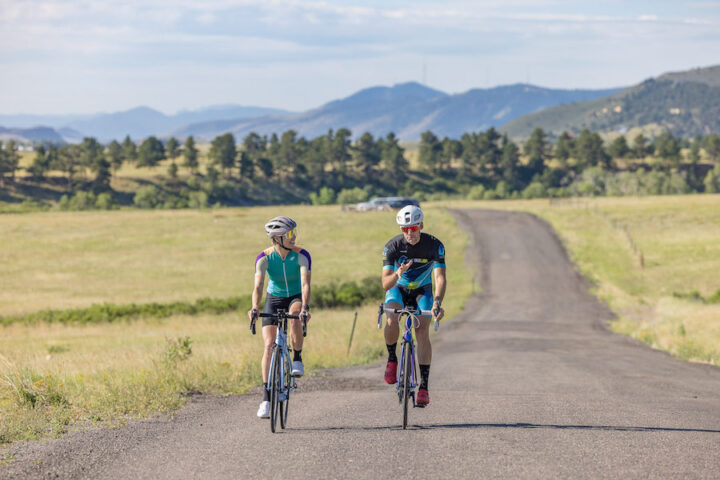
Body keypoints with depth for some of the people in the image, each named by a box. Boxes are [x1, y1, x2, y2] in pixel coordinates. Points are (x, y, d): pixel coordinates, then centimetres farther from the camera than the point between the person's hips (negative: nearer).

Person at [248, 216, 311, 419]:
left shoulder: (301, 255, -22)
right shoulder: (264, 258, -20)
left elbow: (305, 284, -32)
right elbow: (258, 285, -29)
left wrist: (305, 306, -48)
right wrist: (254, 308, -47)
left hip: (295, 298, -1)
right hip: (273, 299, 1)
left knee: (295, 317, -38)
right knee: (269, 346, -10)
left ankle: (297, 358, -14)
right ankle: (266, 397, -6)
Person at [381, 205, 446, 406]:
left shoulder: (434, 245, -23)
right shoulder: (393, 246, -24)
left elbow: (440, 277, -32)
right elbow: (385, 284, -28)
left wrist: (437, 302, -50)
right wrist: (397, 274, -51)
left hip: (422, 291, 0)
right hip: (398, 289, 0)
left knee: (422, 333, -18)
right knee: (391, 321, -31)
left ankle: (424, 386, -15)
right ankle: (392, 359, -5)